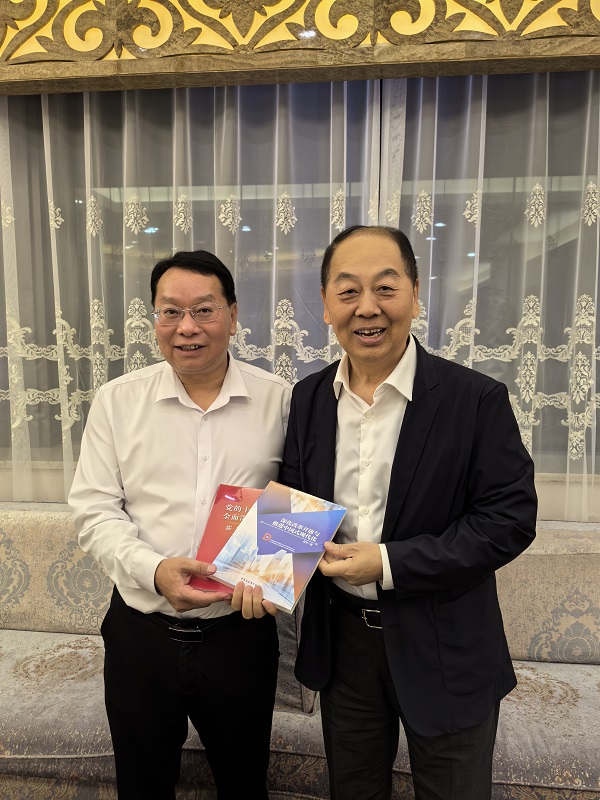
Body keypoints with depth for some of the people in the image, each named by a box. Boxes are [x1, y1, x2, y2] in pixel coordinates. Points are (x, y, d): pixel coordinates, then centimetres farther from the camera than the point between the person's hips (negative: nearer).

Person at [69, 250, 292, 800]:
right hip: (140, 631, 1)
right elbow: (95, 510, -3)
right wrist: (154, 570, -19)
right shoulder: (117, 400, -3)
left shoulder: (280, 400, -5)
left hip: (240, 631, 0)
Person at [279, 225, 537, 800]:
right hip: (341, 639, 4)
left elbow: (510, 518, -16)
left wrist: (389, 563, -22)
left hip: (444, 650, -3)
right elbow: (293, 497, 6)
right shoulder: (307, 398, -3)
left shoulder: (476, 399, -16)